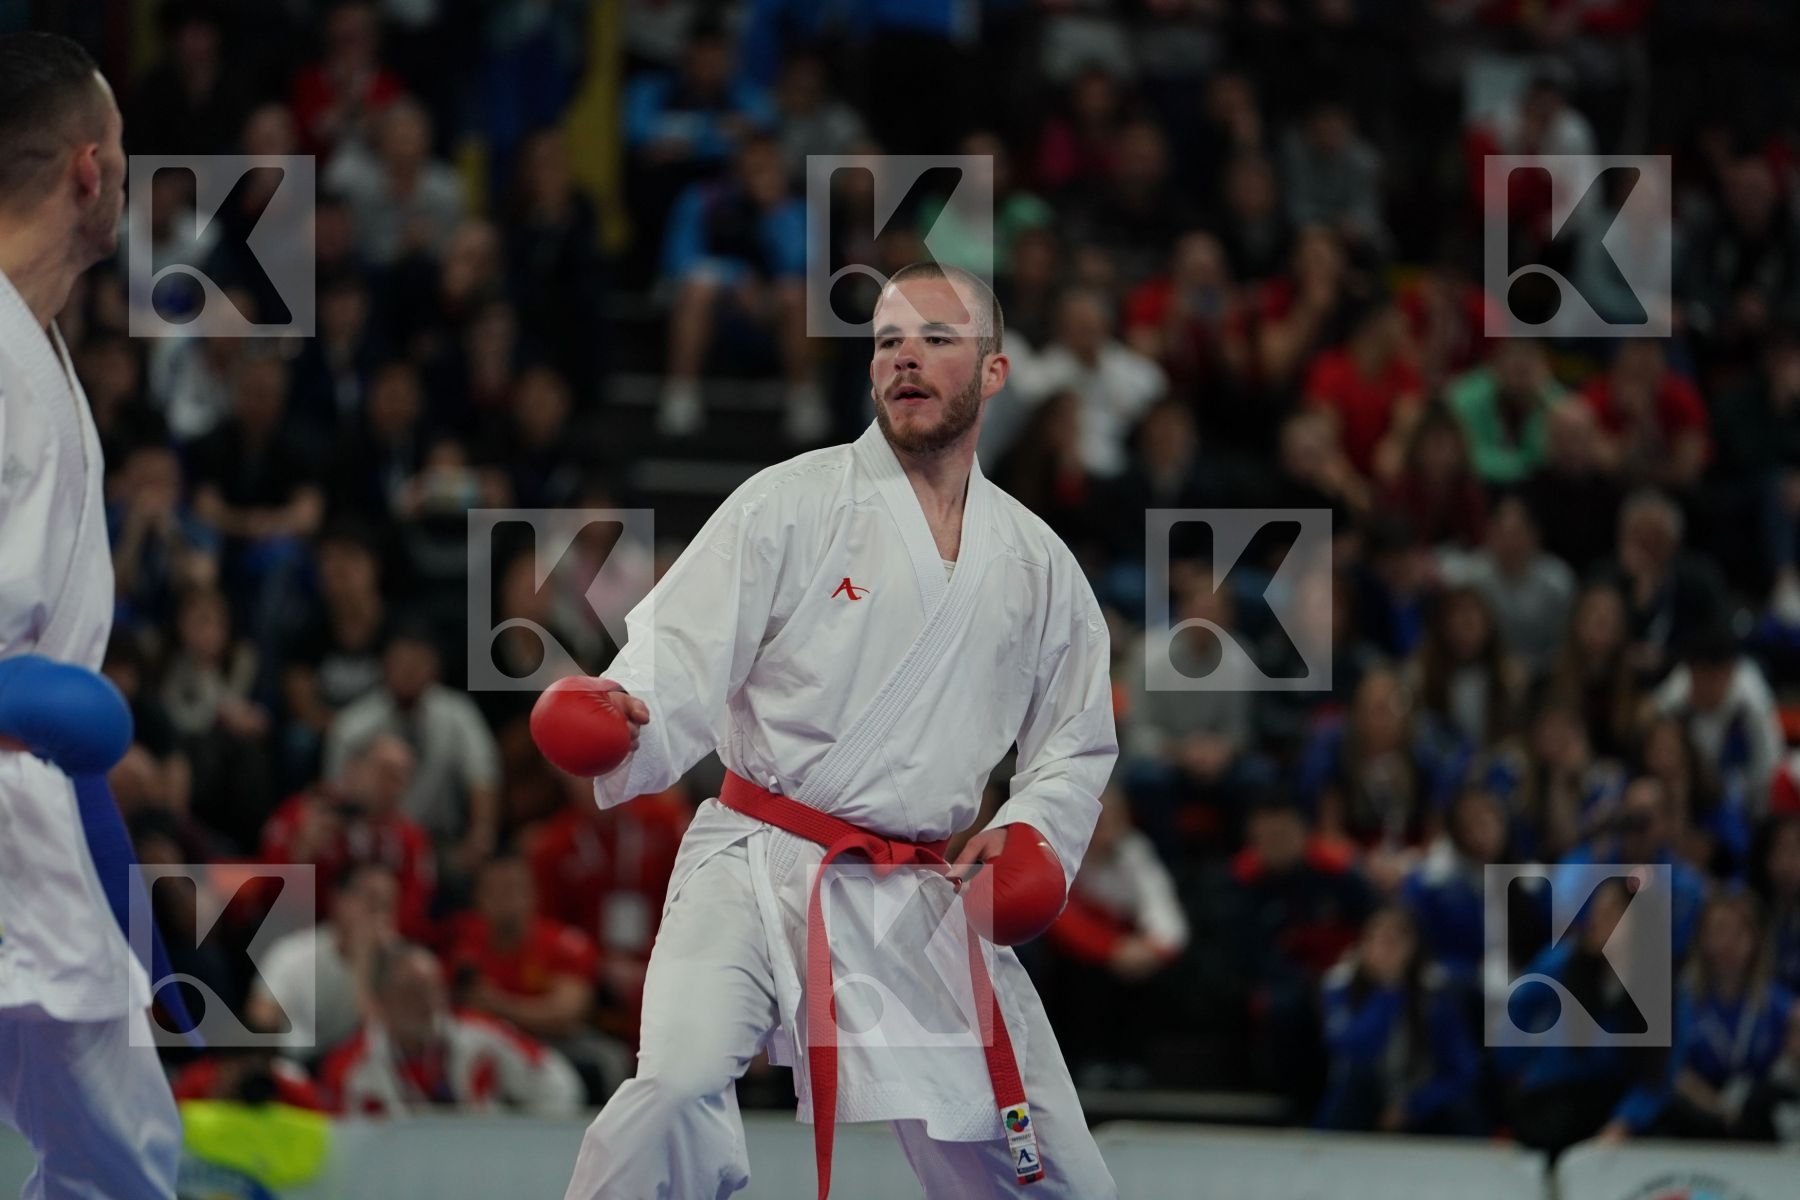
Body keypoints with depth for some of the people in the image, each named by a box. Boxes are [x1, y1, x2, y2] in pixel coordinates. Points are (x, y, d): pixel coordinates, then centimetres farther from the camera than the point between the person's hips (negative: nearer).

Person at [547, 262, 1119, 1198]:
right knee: (678, 1089, -30)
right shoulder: (791, 506, -4)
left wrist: (1031, 832, -1)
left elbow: (1077, 743, 20)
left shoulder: (1038, 565, 9)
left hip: (927, 903, 4)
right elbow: (680, 666, -10)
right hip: (760, 875, -4)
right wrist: (620, 721, -33)